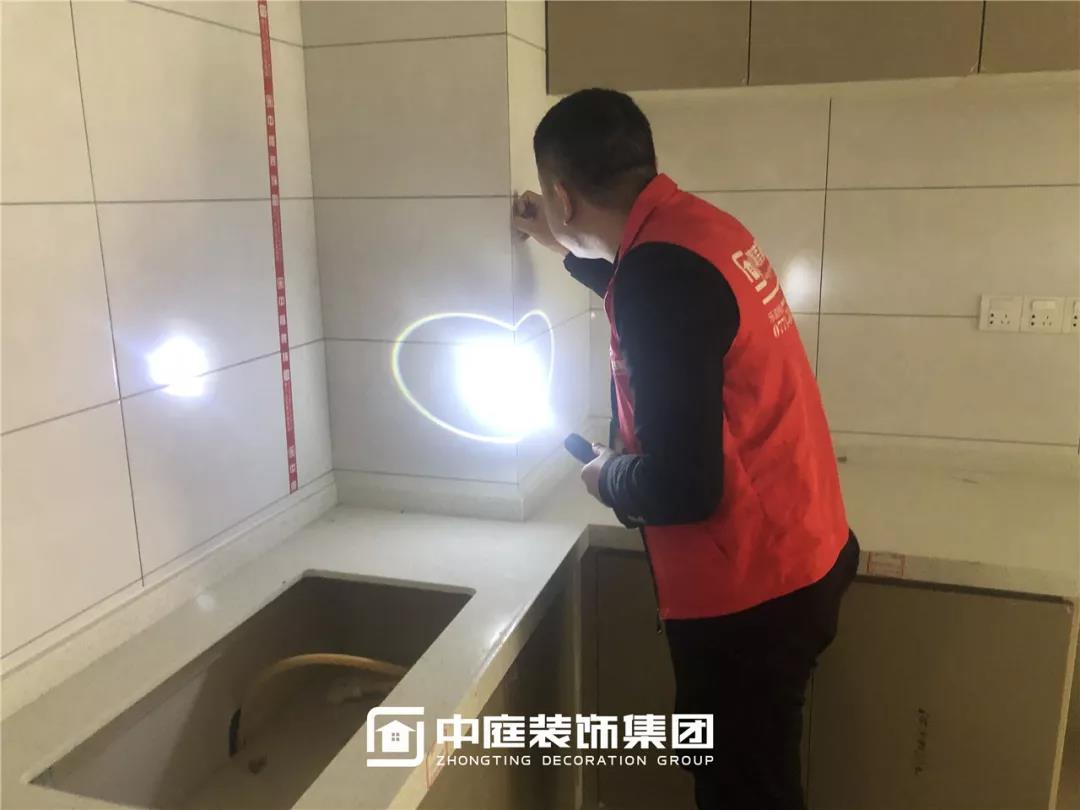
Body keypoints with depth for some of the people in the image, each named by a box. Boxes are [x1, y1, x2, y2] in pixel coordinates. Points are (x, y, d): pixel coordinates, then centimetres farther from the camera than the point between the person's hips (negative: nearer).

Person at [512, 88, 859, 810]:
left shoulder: (662, 269, -26)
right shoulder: (699, 225, 4)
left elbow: (682, 484, -27)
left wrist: (608, 477, -6)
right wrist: (568, 250, 32)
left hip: (749, 588, -9)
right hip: (798, 552, 9)